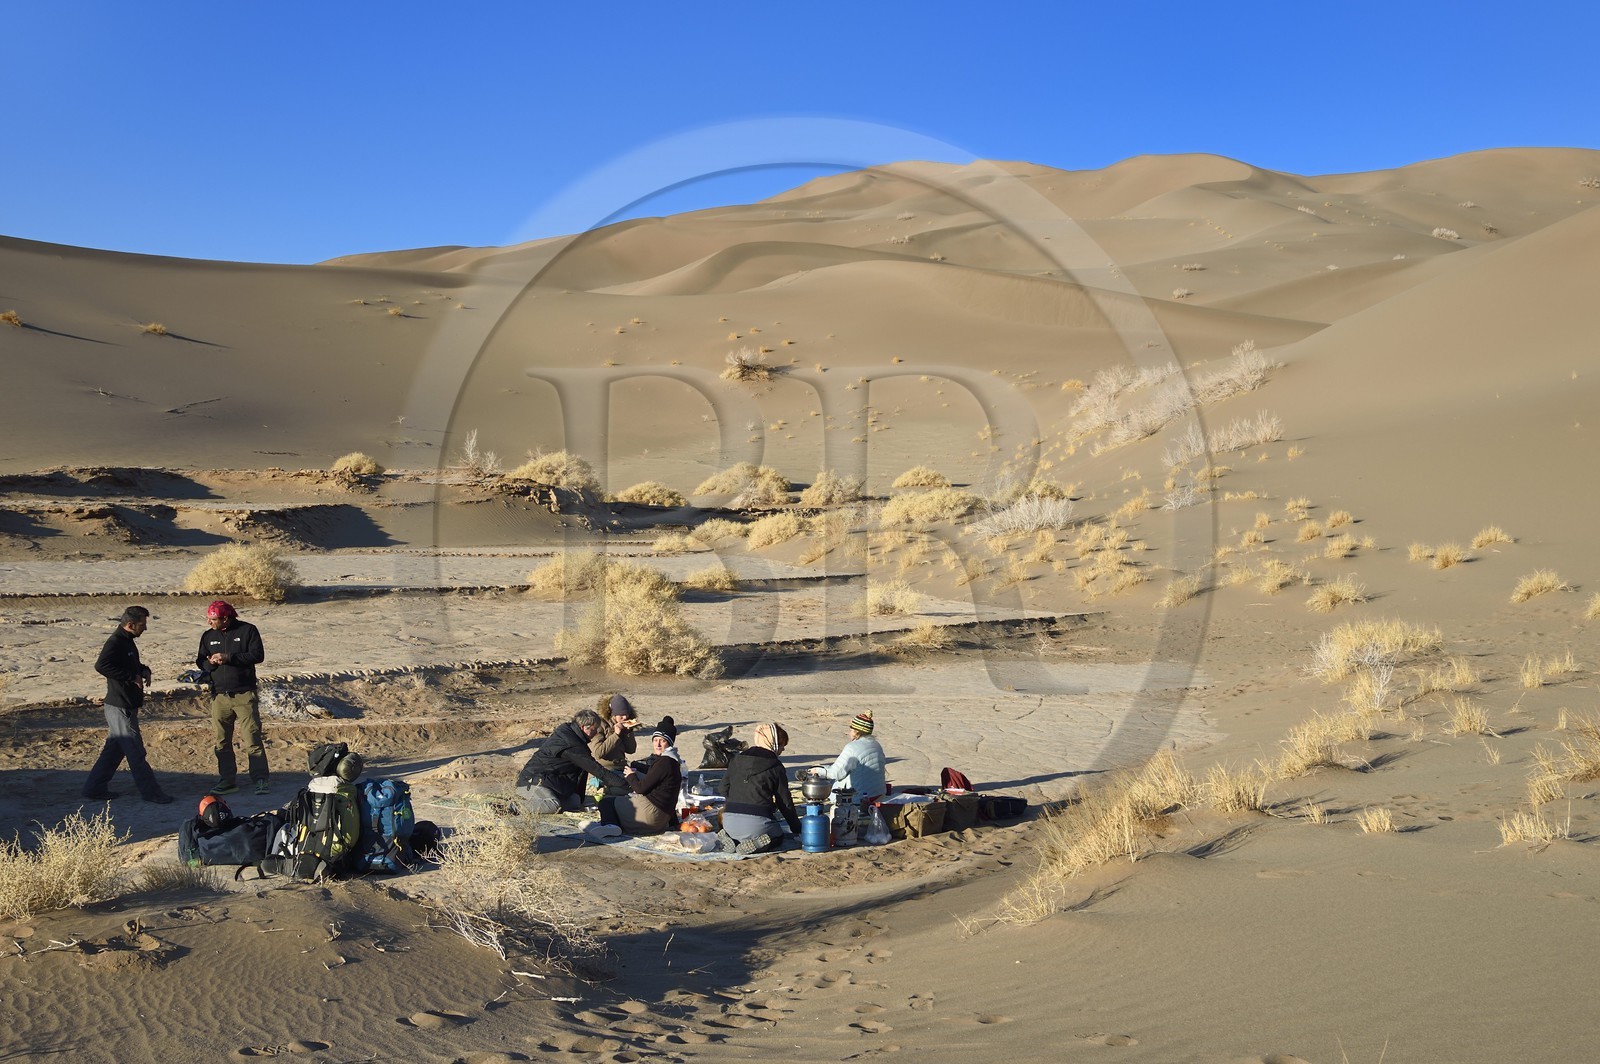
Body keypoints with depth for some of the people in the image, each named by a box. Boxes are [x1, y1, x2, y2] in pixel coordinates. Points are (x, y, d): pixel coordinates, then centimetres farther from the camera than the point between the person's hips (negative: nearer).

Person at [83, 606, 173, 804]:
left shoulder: (127, 641, 14)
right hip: (120, 707, -10)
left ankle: (94, 788, 24)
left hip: (127, 705, 10)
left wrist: (143, 670, 6)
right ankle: (151, 792, 4)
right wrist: (132, 676, -26)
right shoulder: (115, 642, -17)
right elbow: (101, 665, -32)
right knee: (136, 751, -2)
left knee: (115, 749, 17)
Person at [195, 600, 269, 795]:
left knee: (253, 739, -5)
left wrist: (228, 657, -17)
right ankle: (227, 780, 17)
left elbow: (258, 655, -10)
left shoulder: (247, 630, -3)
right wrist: (210, 662, -11)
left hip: (244, 694, -4)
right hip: (219, 697, 5)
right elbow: (201, 661, 13)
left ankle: (260, 779, 0)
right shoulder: (208, 636, 11)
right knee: (220, 742, 7)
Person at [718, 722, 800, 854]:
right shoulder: (775, 767, -2)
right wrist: (797, 828, 16)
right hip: (757, 823, -5)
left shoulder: (735, 759, 11)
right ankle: (757, 844, -7)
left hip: (730, 823, 5)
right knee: (778, 837, 26)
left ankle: (729, 838, 4)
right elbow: (785, 802, 3)